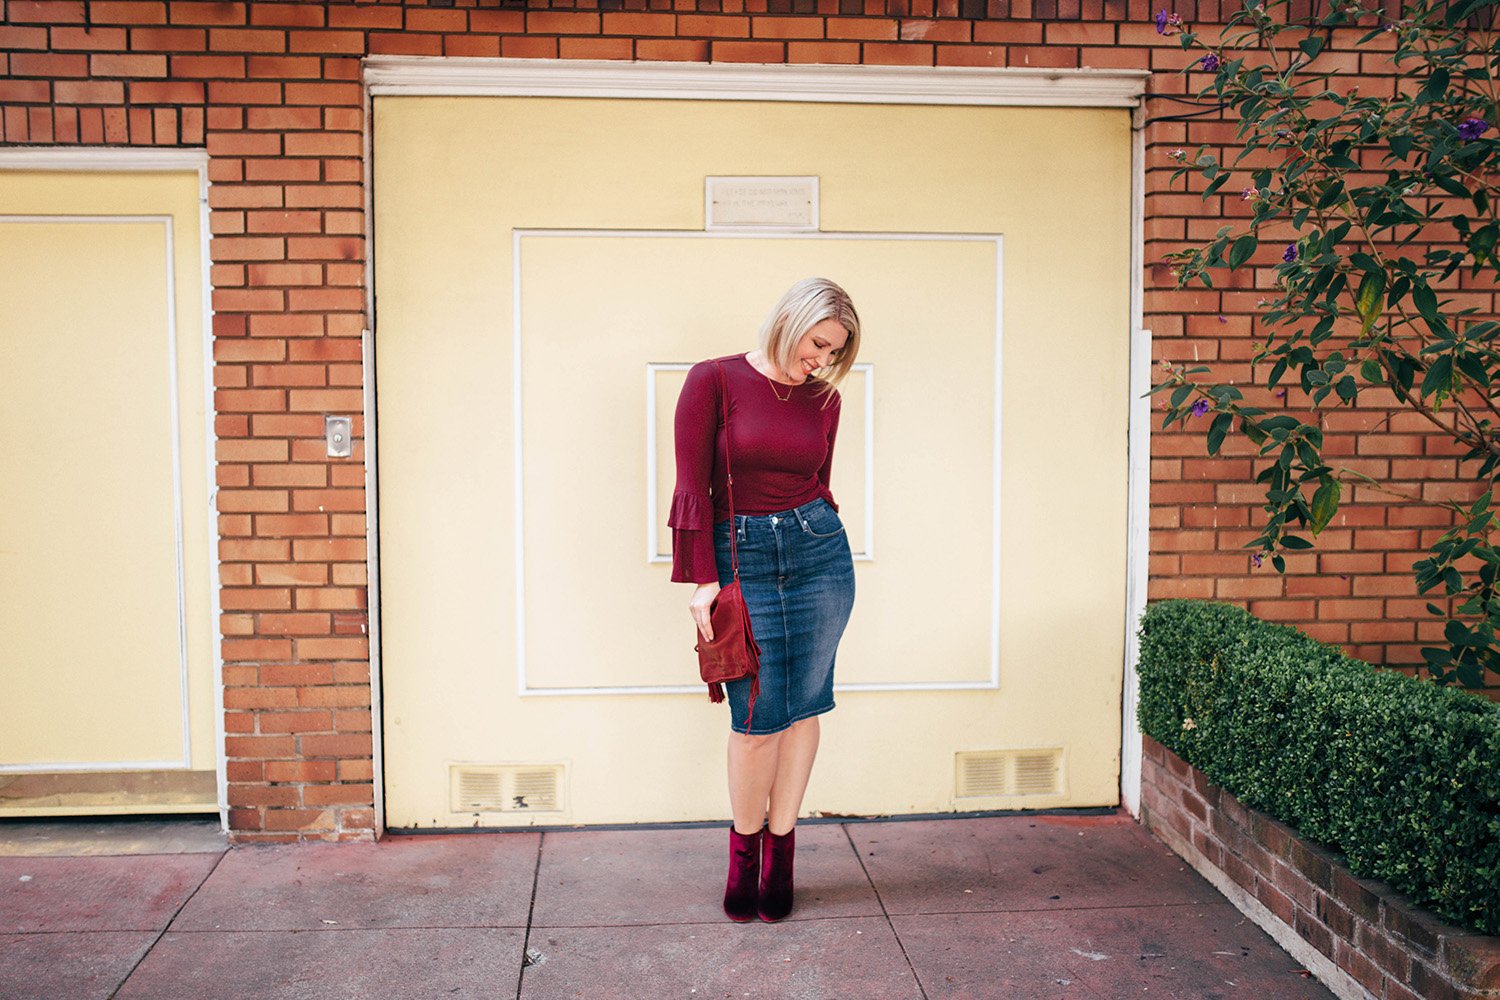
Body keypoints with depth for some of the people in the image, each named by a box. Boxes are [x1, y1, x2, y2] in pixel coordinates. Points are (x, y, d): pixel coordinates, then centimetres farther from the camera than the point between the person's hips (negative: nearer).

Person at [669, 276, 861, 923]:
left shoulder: (824, 398, 8)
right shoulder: (714, 379, -3)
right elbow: (693, 487, -6)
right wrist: (701, 579, -9)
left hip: (816, 551, 3)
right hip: (739, 558, -3)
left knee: (802, 708, 7)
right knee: (756, 719, -3)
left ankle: (780, 852, 22)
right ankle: (743, 856, 18)